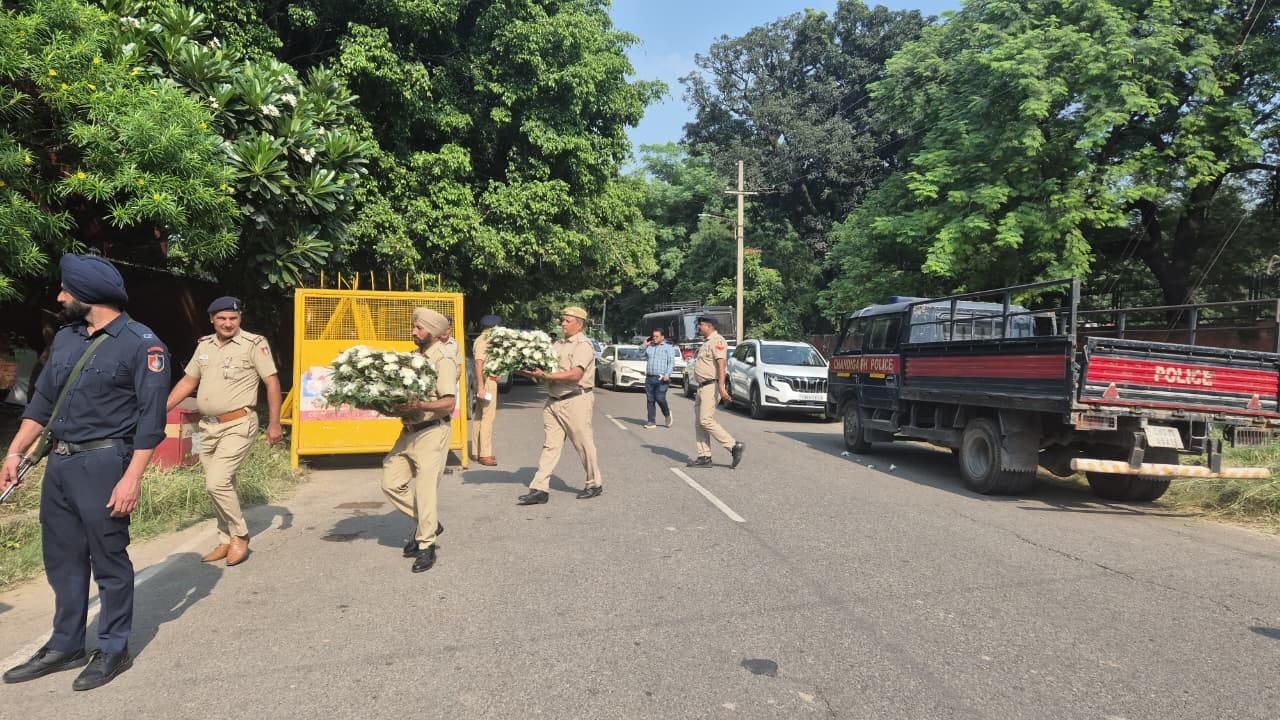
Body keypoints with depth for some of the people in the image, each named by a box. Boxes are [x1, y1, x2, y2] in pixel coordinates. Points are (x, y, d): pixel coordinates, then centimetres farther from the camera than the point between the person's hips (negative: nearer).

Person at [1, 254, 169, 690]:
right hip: (58, 462, 7)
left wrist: (132, 477, -19)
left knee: (109, 561, 3)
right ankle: (65, 646, 30)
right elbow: (42, 400, 18)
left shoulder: (141, 343, -12)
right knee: (62, 559, 16)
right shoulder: (66, 338, 11)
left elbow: (151, 418, -15)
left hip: (102, 464, -7)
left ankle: (114, 650, 17)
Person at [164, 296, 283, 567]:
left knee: (217, 482, -14)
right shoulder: (204, 345, 10)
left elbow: (272, 382, -9)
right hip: (208, 427, 6)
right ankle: (226, 541, 24)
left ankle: (240, 536, 5)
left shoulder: (253, 344, -9)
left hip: (238, 426, -6)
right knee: (222, 485, 13)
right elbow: (187, 382, 17)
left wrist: (274, 424, -12)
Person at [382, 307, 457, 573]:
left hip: (432, 432, -8)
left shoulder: (443, 360, -12)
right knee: (391, 482, 9)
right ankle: (427, 524, 25)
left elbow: (448, 404, -19)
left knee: (425, 490, -4)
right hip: (409, 431, 8)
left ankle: (426, 546, 11)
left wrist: (419, 405, -31)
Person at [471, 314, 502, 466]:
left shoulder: (485, 340, 17)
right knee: (488, 417, -9)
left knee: (479, 417, 12)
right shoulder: (483, 341, -14)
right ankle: (485, 454, -8)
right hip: (487, 382, -11)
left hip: (488, 381, 11)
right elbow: (478, 363, -22)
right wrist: (481, 386, -27)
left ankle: (478, 452, 19)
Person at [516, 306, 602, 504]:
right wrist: (534, 372, -5)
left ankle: (595, 484, 20)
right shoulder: (558, 344, 16)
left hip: (575, 401, -7)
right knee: (550, 446, 4)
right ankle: (539, 489, 4)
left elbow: (574, 375, -21)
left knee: (584, 445, 4)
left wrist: (545, 376, -23)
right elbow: (549, 368, 16)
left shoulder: (583, 345, -9)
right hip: (553, 401, 7)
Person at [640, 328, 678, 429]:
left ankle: (667, 414, 15)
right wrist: (644, 345, 12)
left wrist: (668, 374, -17)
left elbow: (671, 362, -5)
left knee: (660, 398, -13)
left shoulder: (668, 347, 3)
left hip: (661, 378, -5)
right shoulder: (650, 347, 17)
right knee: (650, 400, 2)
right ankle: (651, 422, 7)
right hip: (649, 378, 5)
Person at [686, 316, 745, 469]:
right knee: (700, 423, 7)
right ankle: (704, 457, 10)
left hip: (711, 386, -10)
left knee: (706, 420, -14)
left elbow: (721, 364, -22)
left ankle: (734, 446, -8)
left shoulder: (717, 340, -11)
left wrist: (721, 387, -31)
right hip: (702, 387, 10)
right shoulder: (706, 342, 20)